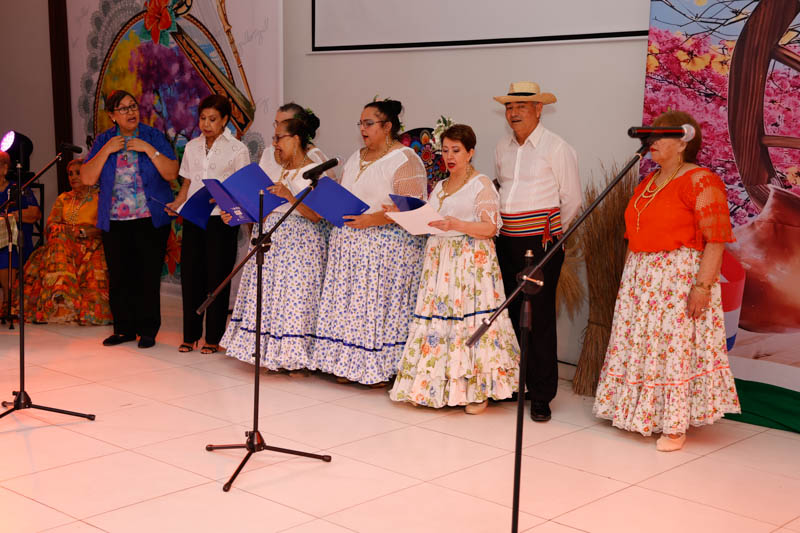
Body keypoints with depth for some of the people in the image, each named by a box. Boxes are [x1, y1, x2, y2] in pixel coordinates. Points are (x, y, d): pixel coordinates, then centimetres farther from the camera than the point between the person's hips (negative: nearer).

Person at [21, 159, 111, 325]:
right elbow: (51, 223, 10)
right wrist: (70, 230, -12)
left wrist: (87, 232, -20)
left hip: (91, 244, -3)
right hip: (65, 244, 3)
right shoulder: (63, 198, 23)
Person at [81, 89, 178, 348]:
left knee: (148, 276, -2)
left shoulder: (154, 136, 2)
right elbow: (87, 178, 1)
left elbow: (172, 173, -6)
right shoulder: (103, 140, 8)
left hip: (150, 220, -2)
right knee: (119, 276, 4)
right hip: (114, 222, 2)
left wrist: (149, 150, -16)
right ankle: (124, 329, 16)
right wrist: (107, 151, -9)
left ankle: (148, 330, 8)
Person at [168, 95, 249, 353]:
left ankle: (214, 338, 11)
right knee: (190, 273, 4)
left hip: (221, 219, -4)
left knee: (216, 276, 0)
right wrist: (176, 203, 1)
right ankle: (190, 335, 15)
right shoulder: (192, 147, 13)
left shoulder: (237, 149, -2)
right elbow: (187, 183, 18)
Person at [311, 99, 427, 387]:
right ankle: (349, 363, 14)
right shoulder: (356, 158, 17)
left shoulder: (405, 160, -8)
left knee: (380, 302, -7)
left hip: (387, 246, -8)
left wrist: (373, 219, -24)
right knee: (349, 303, 6)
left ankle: (382, 367, 2)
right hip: (349, 244, 8)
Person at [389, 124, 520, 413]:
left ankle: (477, 391, -4)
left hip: (471, 260, -6)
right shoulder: (439, 187, 20)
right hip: (439, 257, 7)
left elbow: (490, 227, -9)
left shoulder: (482, 185, -1)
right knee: (436, 318, 1)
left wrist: (457, 224, -22)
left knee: (469, 317, -11)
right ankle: (438, 386, 9)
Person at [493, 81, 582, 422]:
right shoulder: (503, 148, 14)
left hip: (541, 241, -6)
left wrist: (552, 233, 8)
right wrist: (500, 223, 13)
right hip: (505, 240, 6)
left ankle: (541, 396, 1)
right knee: (509, 313, 9)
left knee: (539, 317, -6)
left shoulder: (557, 148, -4)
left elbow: (571, 200, 1)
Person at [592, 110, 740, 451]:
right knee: (639, 343, 12)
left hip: (680, 278, -8)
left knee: (676, 346, -4)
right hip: (640, 278, 8)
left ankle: (676, 426, 7)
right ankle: (644, 414, 26)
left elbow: (716, 238, -16)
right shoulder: (648, 182, 14)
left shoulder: (700, 182, -11)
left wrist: (703, 285, -22)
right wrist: (630, 276, 16)